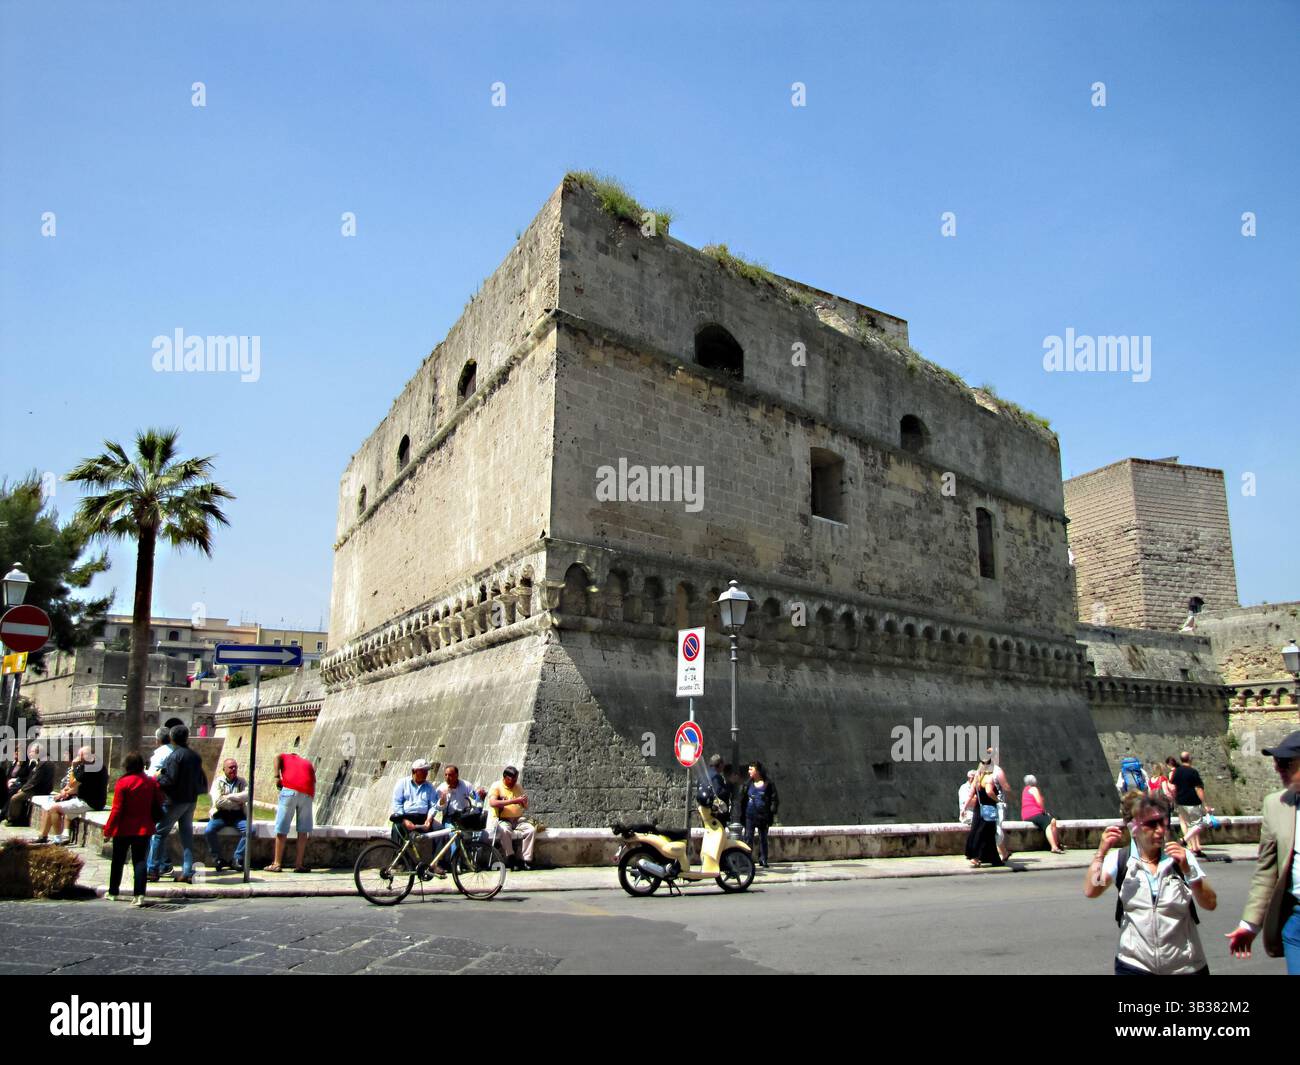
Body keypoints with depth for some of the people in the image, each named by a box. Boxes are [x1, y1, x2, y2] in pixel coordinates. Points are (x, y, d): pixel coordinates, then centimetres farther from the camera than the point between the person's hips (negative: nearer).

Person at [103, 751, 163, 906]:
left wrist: (108, 829, -5)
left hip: (123, 829, -2)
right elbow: (158, 805, 6)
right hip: (144, 829, 2)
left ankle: (113, 892, 28)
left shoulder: (122, 783, -12)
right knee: (140, 860, 2)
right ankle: (139, 895, -10)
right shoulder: (152, 782, 0)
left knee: (118, 861, 15)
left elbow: (117, 810, -12)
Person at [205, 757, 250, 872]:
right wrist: (238, 801, -7)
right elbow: (217, 801, -11)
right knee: (208, 831, -29)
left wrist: (229, 796, -14)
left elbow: (247, 795, -9)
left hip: (238, 815, 1)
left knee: (249, 830, -25)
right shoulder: (218, 781, 4)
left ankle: (237, 859, -10)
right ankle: (217, 859, -8)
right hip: (221, 814, -1)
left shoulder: (242, 781, 10)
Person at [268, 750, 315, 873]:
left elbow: (277, 757, 2)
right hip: (307, 794, 3)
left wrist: (277, 777, 0)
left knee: (281, 829, 3)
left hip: (290, 790, -3)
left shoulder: (286, 758, 24)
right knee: (303, 830, 9)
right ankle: (299, 864, 8)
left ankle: (277, 864, 5)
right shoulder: (308, 764, 32)